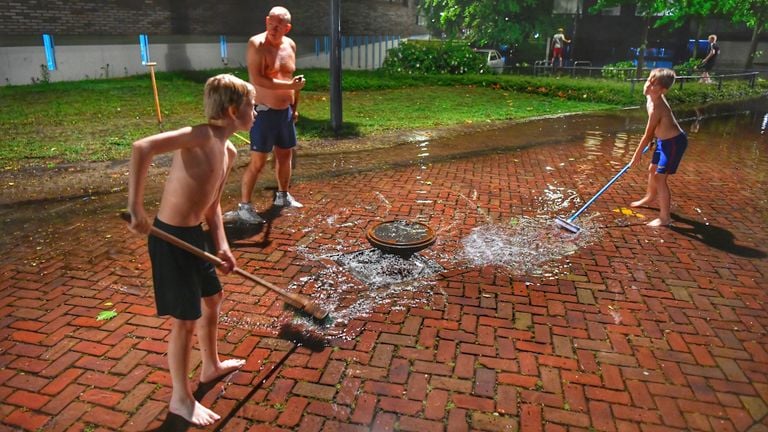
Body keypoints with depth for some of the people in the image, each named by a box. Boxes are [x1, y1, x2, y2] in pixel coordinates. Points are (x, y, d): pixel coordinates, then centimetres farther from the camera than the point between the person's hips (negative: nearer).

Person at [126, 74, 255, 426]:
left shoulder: (228, 151, 7)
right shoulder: (202, 135, -21)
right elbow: (141, 148, -33)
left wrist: (222, 245, 4)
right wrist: (136, 209, -34)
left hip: (194, 235, 9)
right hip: (171, 237, -9)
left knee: (212, 298, 24)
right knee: (185, 319, 2)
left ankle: (211, 366, 47)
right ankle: (181, 398, 24)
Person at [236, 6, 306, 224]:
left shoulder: (290, 45, 7)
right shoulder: (256, 44, -13)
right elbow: (256, 79, -24)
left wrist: (294, 107, 17)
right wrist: (289, 85, -25)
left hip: (285, 111, 7)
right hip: (264, 112, -7)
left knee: (285, 154, 16)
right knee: (258, 161, -7)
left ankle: (283, 196, 34)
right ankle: (244, 205, 4)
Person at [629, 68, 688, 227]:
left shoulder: (656, 109, -31)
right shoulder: (653, 97, -3)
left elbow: (647, 135, -20)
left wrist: (637, 155, -8)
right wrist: (653, 136, 24)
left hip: (674, 142, -10)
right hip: (664, 140, 10)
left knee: (659, 177, -11)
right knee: (652, 169, 25)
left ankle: (665, 217, -3)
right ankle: (650, 197, 51)